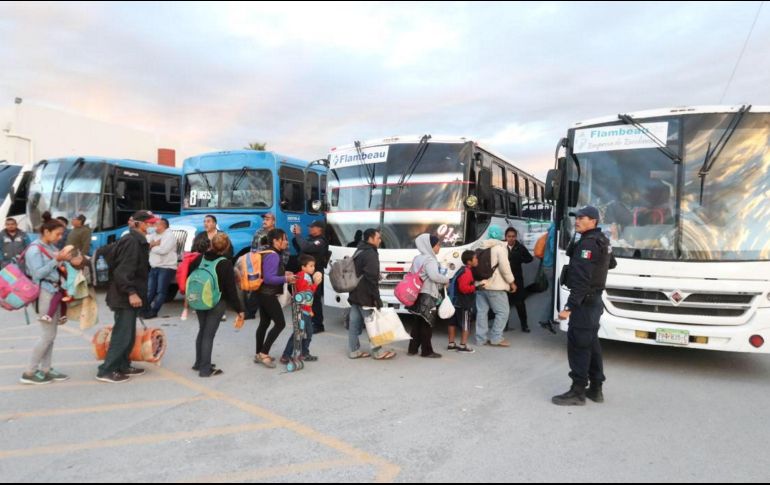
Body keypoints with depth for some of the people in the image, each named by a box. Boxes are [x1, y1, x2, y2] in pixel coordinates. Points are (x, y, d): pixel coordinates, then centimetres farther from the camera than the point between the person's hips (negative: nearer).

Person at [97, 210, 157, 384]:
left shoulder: (138, 241, 14)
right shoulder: (131, 241, -17)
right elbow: (122, 271, -24)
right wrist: (131, 292, -26)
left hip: (129, 295, 10)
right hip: (125, 297, -10)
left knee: (128, 333, 16)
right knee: (122, 334, -5)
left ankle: (123, 366, 25)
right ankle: (106, 371, 2)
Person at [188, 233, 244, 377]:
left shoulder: (200, 258, 0)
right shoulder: (226, 264, -15)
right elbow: (231, 289, -14)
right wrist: (239, 309, -8)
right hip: (217, 303, -5)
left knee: (202, 331, 19)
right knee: (209, 335, 0)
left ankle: (199, 363, 31)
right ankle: (205, 369, 5)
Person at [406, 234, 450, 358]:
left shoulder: (417, 258, 14)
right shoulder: (430, 259, -14)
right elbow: (434, 276, -28)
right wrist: (446, 279, -11)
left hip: (420, 294, 9)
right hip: (428, 296, -9)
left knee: (419, 323, 15)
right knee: (427, 324, -1)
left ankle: (413, 348, 19)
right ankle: (427, 351, 5)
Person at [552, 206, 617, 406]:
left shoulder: (588, 243, -18)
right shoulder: (602, 241, 13)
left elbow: (581, 280, -26)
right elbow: (611, 264, 34)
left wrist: (569, 307, -29)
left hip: (585, 301, -10)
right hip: (595, 299, 10)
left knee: (578, 344, -6)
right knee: (591, 344, 15)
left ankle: (578, 391, -2)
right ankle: (595, 388, 23)